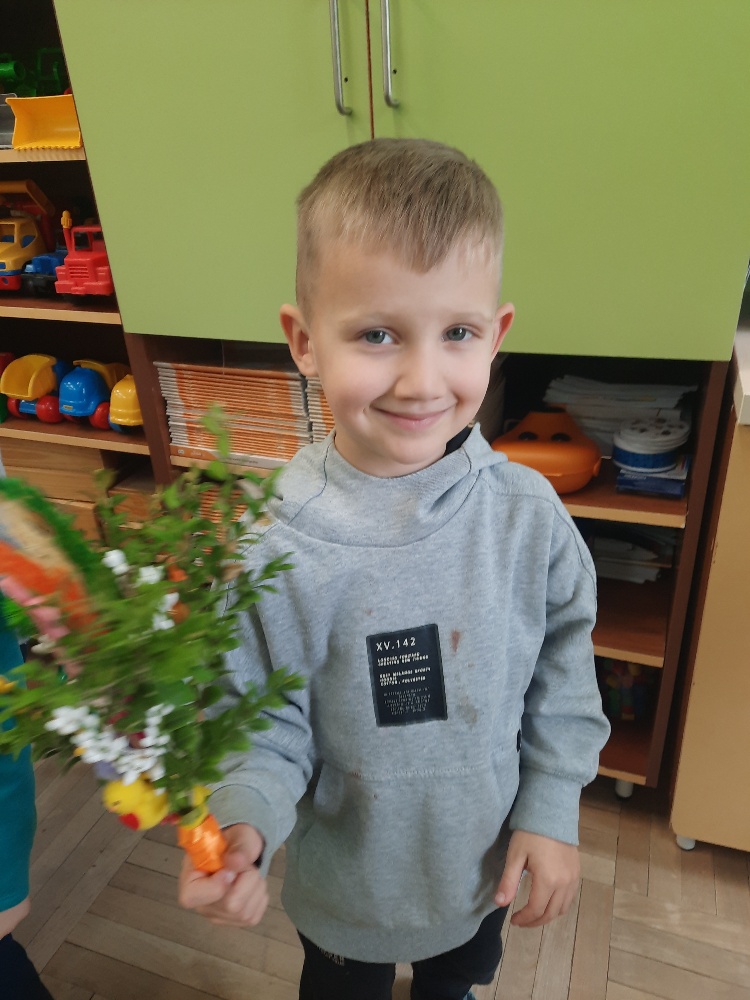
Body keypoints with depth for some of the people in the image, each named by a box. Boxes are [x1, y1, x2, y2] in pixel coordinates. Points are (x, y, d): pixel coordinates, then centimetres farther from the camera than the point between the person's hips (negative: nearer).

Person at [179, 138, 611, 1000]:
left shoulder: (528, 512, -21)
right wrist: (239, 826, -37)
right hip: (348, 888, -2)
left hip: (491, 862, 3)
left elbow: (563, 670, -7)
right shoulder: (270, 548, -30)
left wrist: (552, 810, -6)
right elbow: (265, 725, -20)